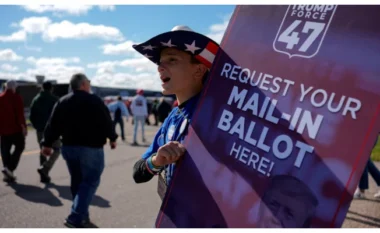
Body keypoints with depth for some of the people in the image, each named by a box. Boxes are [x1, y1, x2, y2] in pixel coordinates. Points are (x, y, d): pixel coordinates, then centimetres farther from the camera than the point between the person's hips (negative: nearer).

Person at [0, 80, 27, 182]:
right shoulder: (16, 97, -7)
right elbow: (20, 114, -15)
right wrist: (24, 126, -13)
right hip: (15, 128, -5)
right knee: (19, 147, 9)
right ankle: (9, 168, -8)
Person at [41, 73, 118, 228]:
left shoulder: (62, 102, 8)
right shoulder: (94, 101, -9)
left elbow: (53, 125, 6)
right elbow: (106, 121, -8)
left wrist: (47, 143, 12)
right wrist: (112, 138, 7)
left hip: (69, 147, 7)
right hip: (91, 148, -6)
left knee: (77, 182, 16)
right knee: (89, 182, -2)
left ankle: (82, 217, 23)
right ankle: (76, 218, -11)